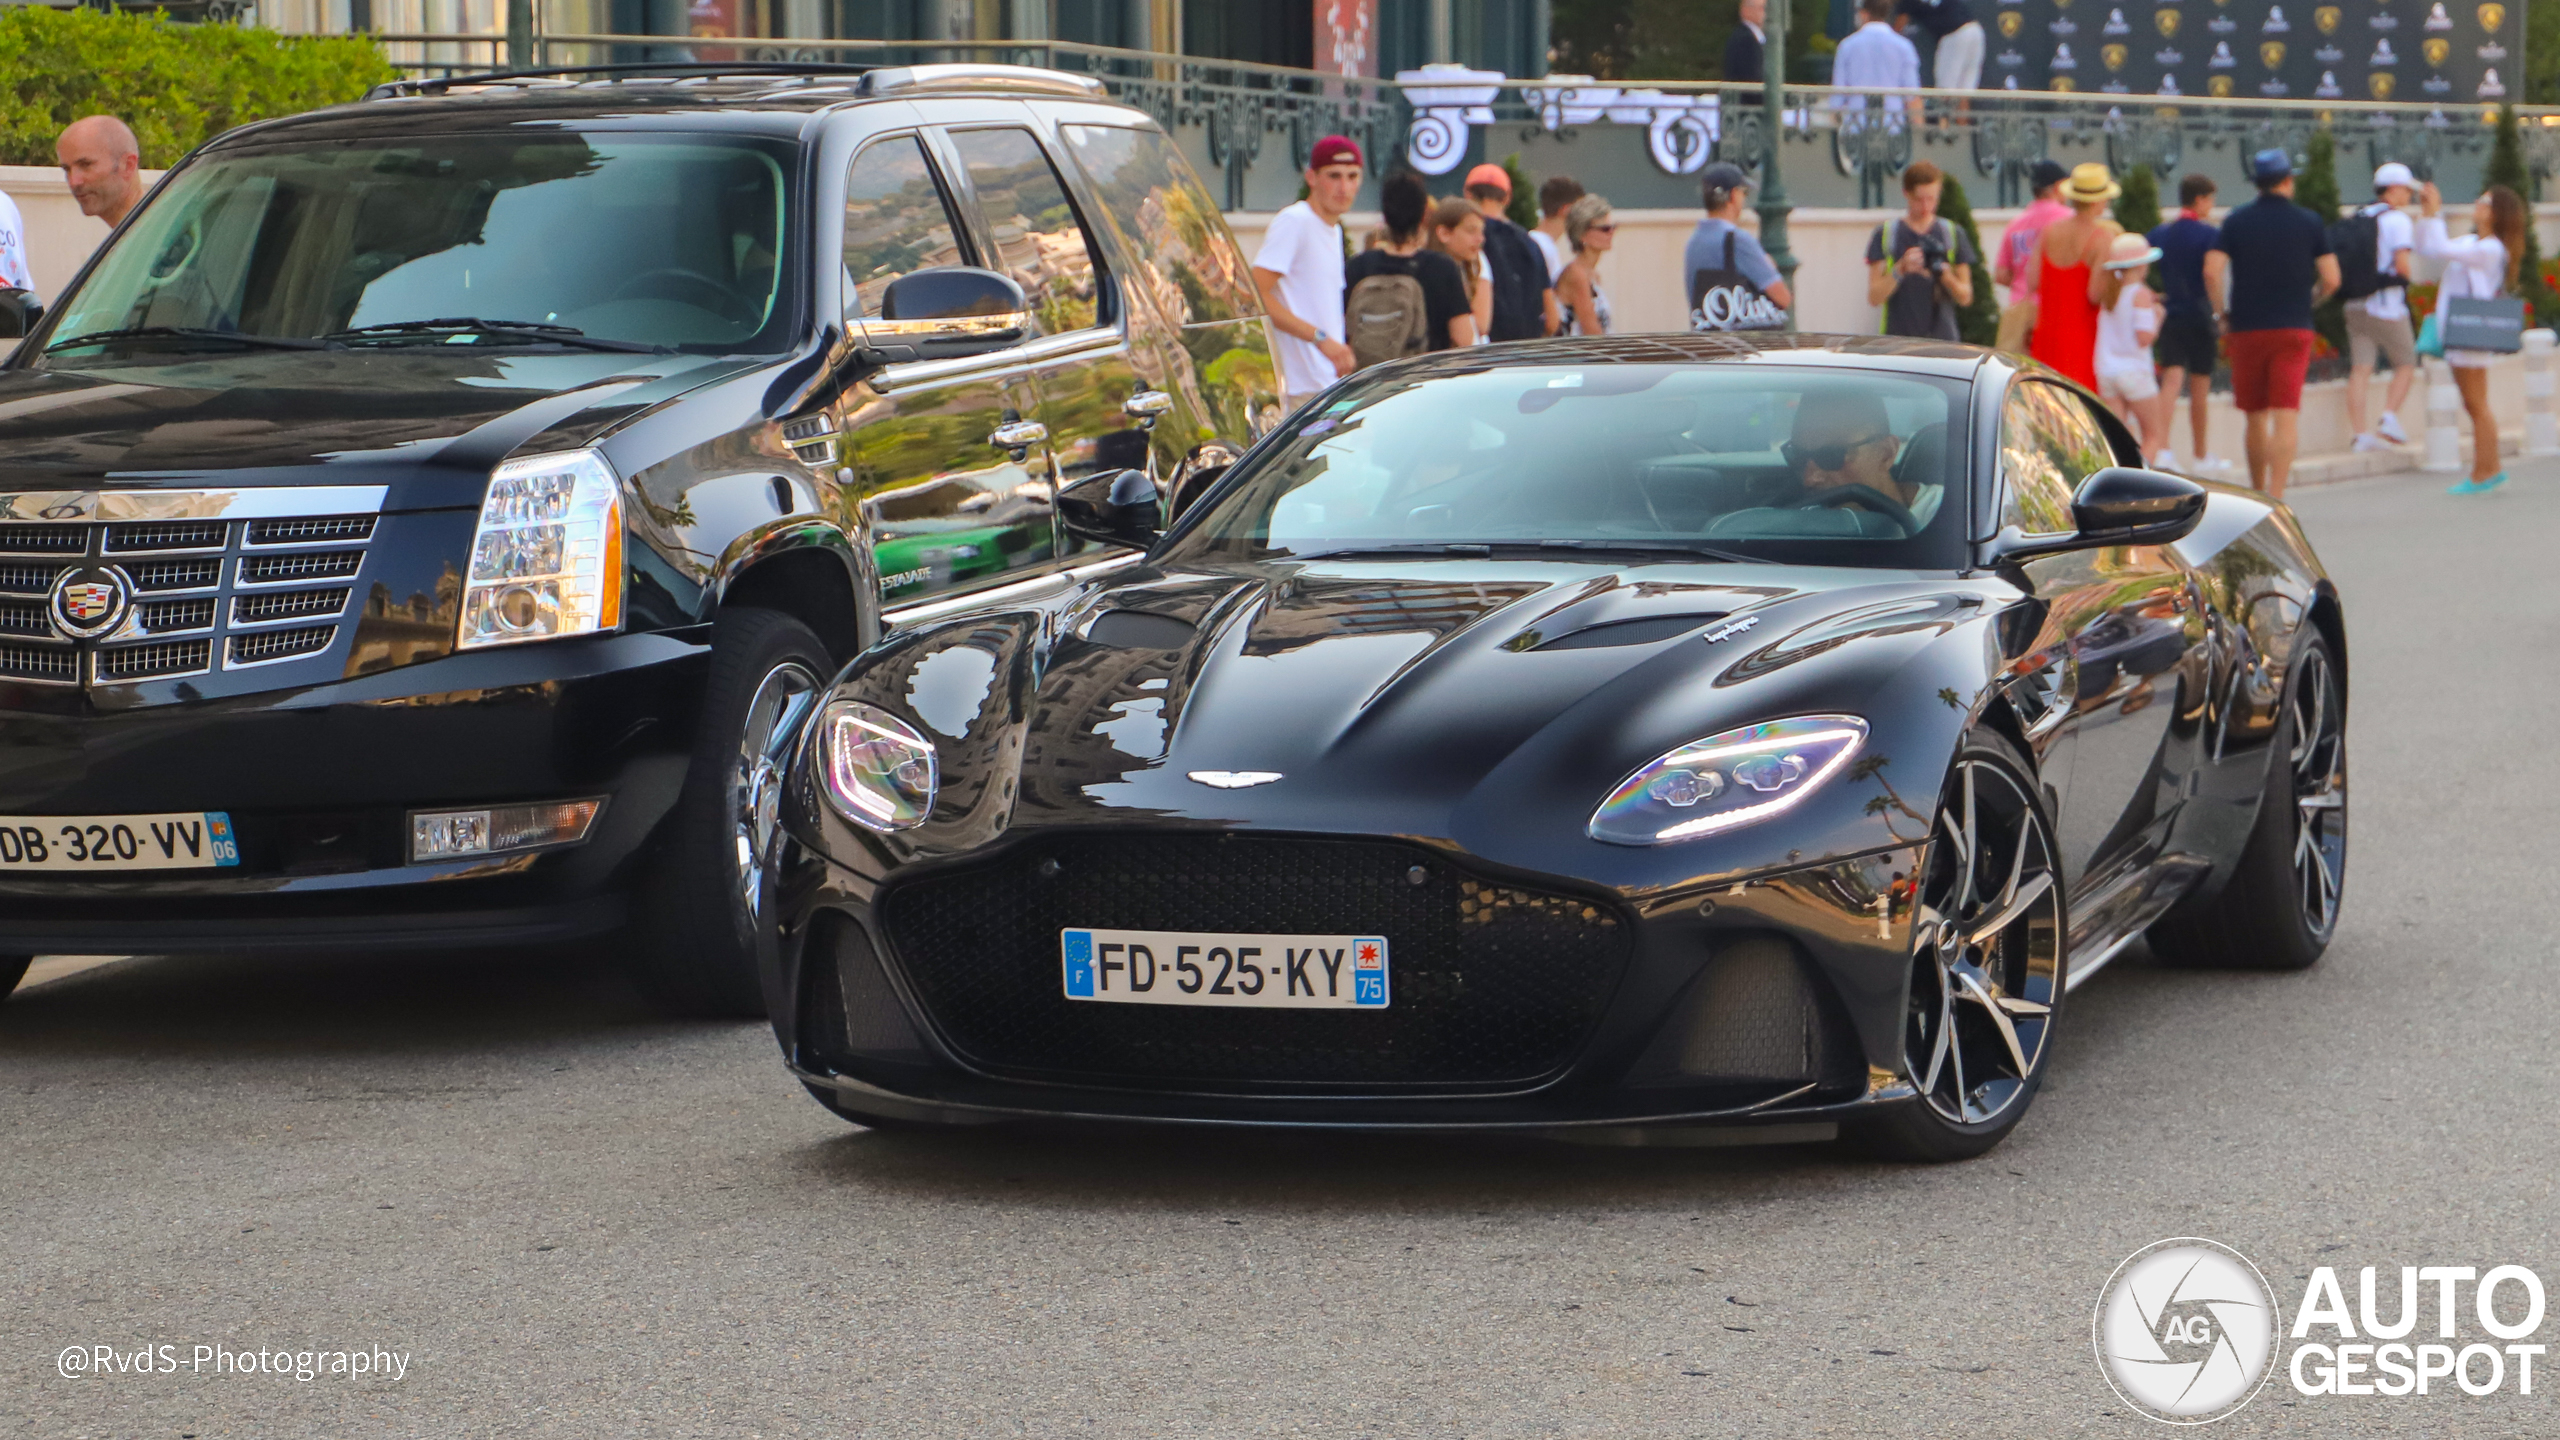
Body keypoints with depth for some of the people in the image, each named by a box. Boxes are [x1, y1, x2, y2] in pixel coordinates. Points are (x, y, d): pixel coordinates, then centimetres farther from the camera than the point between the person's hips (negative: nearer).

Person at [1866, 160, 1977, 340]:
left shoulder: (1953, 234, 9)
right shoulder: (1885, 234, 4)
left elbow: (1965, 298, 9)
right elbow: (1874, 297, 0)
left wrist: (1944, 273, -10)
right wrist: (1901, 269, -16)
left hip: (1942, 339, 1)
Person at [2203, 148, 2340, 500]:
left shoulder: (2237, 222, 2)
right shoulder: (2309, 223, 2)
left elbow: (2212, 272, -9)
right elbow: (2331, 279, 0)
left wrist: (2222, 313, 4)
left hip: (2247, 328, 1)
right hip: (2293, 328, -1)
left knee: (2256, 417, 13)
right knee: (2286, 415, -7)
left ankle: (2257, 494, 23)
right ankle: (2276, 497, -19)